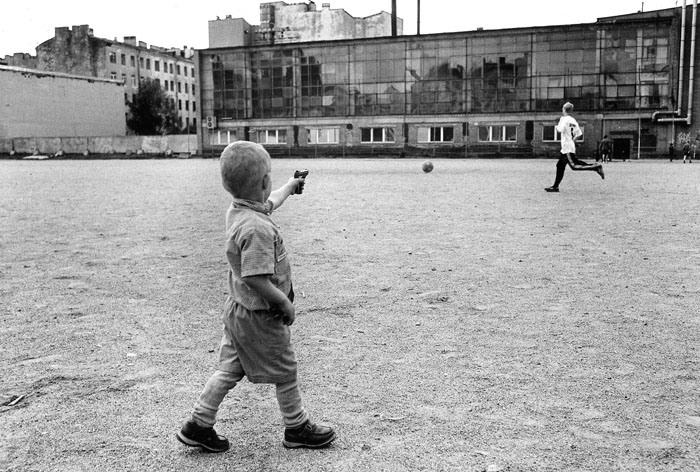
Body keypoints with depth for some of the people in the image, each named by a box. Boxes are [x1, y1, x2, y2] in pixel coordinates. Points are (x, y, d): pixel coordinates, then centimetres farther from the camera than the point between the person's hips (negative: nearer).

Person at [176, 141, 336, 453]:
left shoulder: (237, 210, -2)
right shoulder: (256, 228, -31)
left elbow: (269, 202, 20)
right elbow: (256, 280, -33)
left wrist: (290, 185, 36)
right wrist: (285, 302, -19)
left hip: (238, 310, 9)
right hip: (260, 316, -9)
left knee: (229, 369, 19)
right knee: (285, 371, 12)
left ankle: (199, 426, 27)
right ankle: (297, 428, 30)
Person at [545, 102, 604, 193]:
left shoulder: (564, 119, -8)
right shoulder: (573, 120, 14)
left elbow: (560, 130, -21)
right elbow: (579, 134, 12)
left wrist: (557, 127, -1)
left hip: (567, 148, -9)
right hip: (569, 147, 9)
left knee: (574, 166, -15)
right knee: (560, 165, 11)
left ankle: (596, 167, -18)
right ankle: (555, 186, 13)